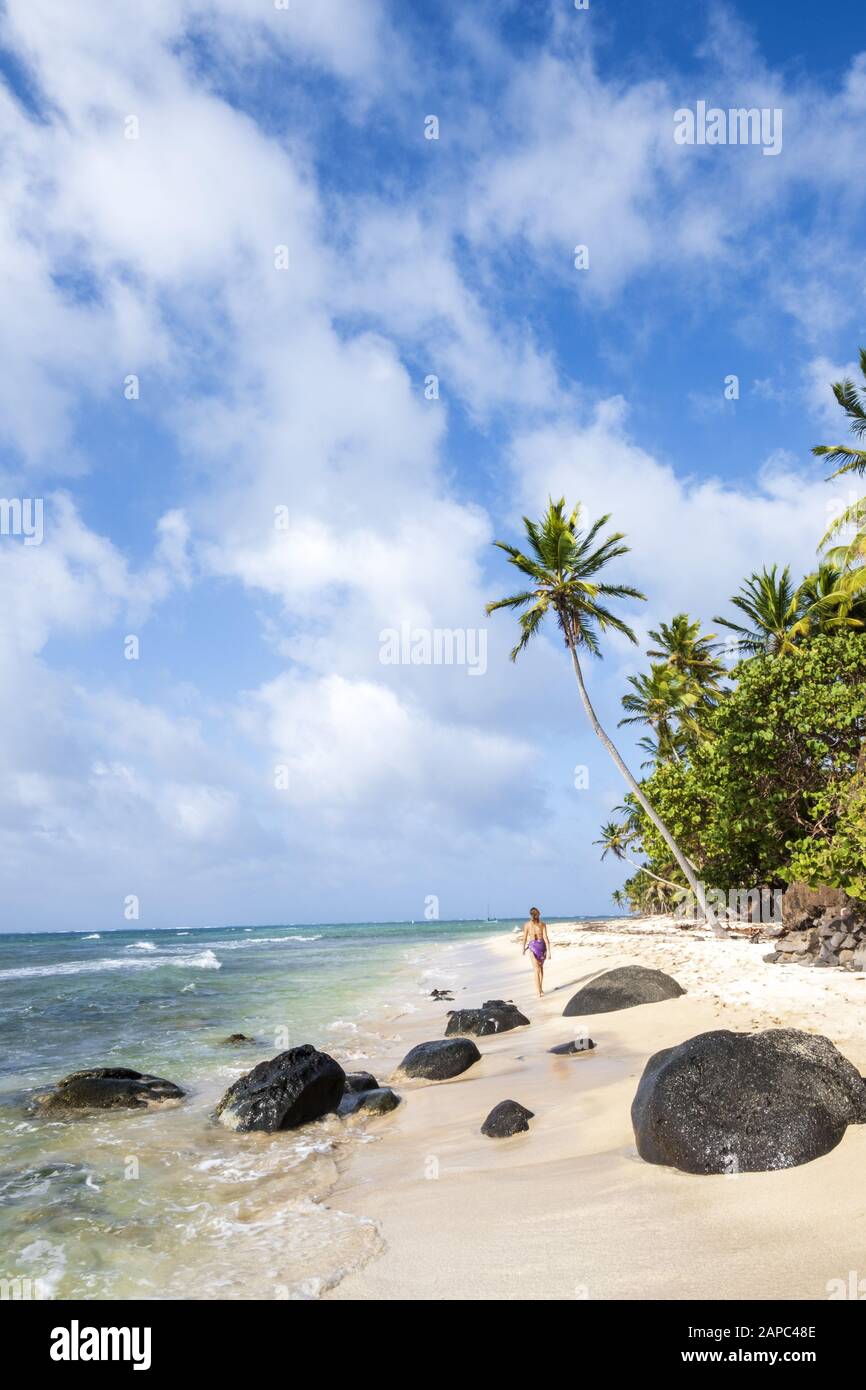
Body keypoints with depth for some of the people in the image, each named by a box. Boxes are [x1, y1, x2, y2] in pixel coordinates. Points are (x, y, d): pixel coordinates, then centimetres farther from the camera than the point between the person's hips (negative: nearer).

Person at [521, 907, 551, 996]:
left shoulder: (527, 924, -3)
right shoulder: (543, 924, -3)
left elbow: (525, 938, 2)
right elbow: (546, 938, -9)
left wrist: (524, 948, 17)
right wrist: (548, 951, -9)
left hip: (533, 946, -1)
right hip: (542, 946, 1)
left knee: (537, 970, -1)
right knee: (541, 967, 23)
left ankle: (539, 992, -8)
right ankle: (541, 988, 27)